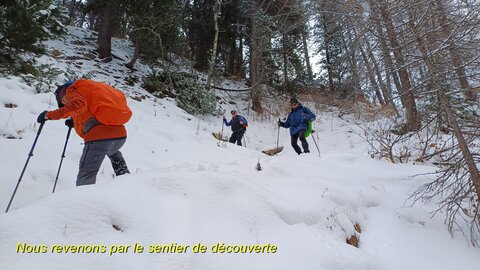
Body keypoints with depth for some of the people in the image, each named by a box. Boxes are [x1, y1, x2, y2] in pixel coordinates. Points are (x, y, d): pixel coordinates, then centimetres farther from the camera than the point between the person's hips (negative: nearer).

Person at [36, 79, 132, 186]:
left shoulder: (72, 90, 10)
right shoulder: (90, 90, 32)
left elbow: (78, 105, -14)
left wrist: (50, 115, -10)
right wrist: (76, 122, 40)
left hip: (99, 137, -7)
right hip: (120, 134, 8)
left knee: (86, 175, 1)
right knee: (113, 153, 38)